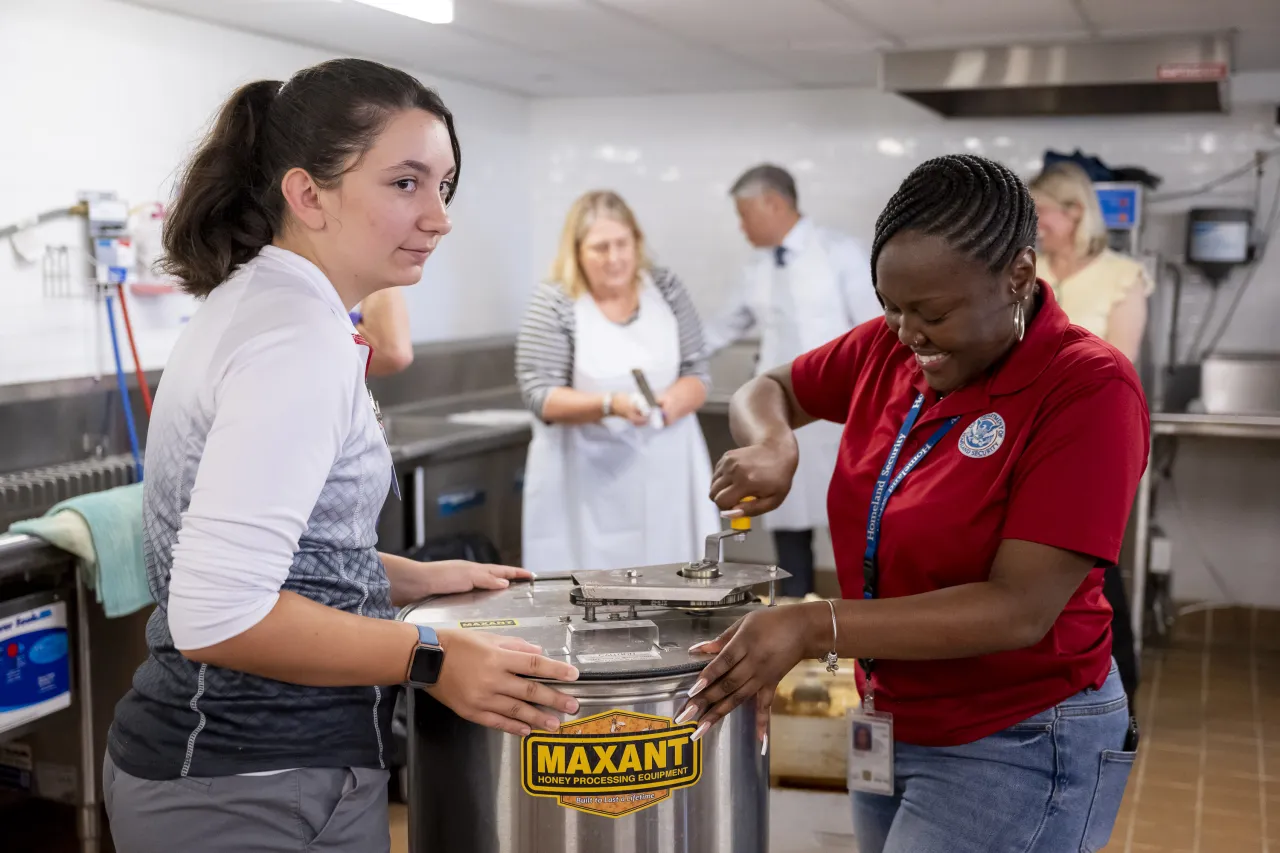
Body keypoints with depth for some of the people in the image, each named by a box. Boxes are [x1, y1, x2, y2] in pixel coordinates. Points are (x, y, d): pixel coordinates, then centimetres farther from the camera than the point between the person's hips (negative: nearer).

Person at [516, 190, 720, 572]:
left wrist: (671, 403, -17)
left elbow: (697, 375, 5)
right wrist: (610, 404, -24)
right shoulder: (553, 303, -8)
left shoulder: (666, 288, 2)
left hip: (664, 469, 3)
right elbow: (541, 396, -10)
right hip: (586, 476, -3)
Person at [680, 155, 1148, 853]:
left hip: (1017, 745, -6)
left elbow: (1020, 609, -25)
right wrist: (771, 445, -11)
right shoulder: (887, 349, -3)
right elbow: (767, 390, 13)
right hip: (888, 723, 6)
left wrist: (814, 627, -30)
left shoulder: (1088, 389, -20)